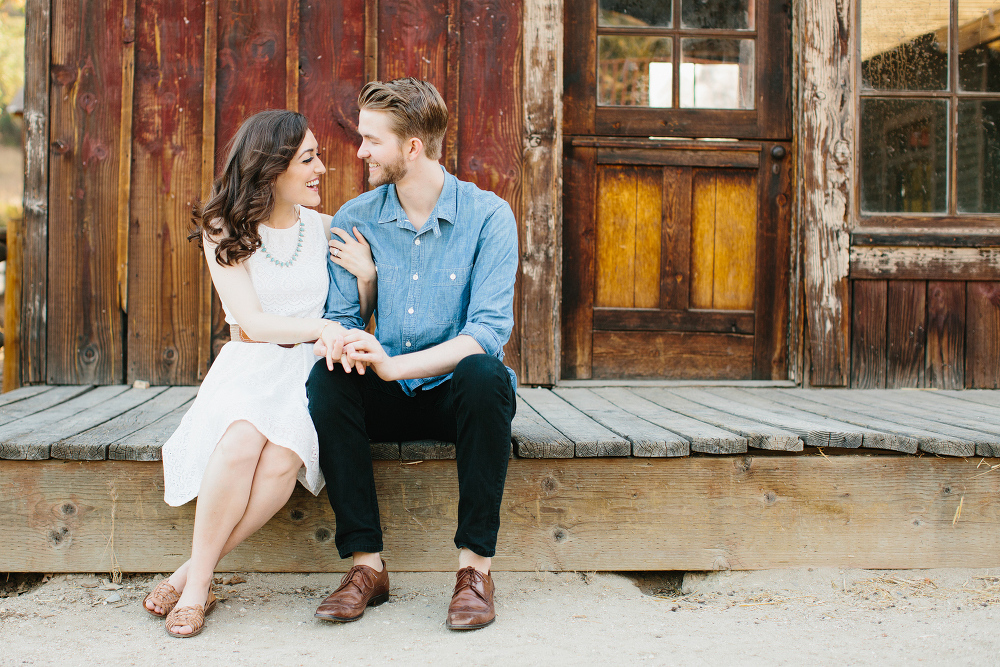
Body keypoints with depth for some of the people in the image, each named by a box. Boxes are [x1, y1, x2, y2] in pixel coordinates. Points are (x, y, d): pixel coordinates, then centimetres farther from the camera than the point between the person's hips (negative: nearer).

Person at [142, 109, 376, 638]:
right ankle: (198, 587, -20)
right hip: (248, 365, -1)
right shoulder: (223, 232, 3)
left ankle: (193, 575, -17)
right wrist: (321, 327, -23)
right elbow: (252, 323, -8)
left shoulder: (325, 229, 10)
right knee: (242, 441, -36)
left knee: (281, 459, -32)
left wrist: (366, 276, -4)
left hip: (307, 370, 1)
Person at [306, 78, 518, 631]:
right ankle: (366, 563, -24)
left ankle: (476, 564, -27)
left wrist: (394, 365, -32)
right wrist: (337, 341, -25)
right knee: (325, 378, -26)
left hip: (457, 396, -3)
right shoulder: (354, 219, 2)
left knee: (482, 373, -36)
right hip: (390, 399, 3)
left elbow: (489, 330, -20)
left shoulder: (488, 216, -10)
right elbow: (340, 316, 2)